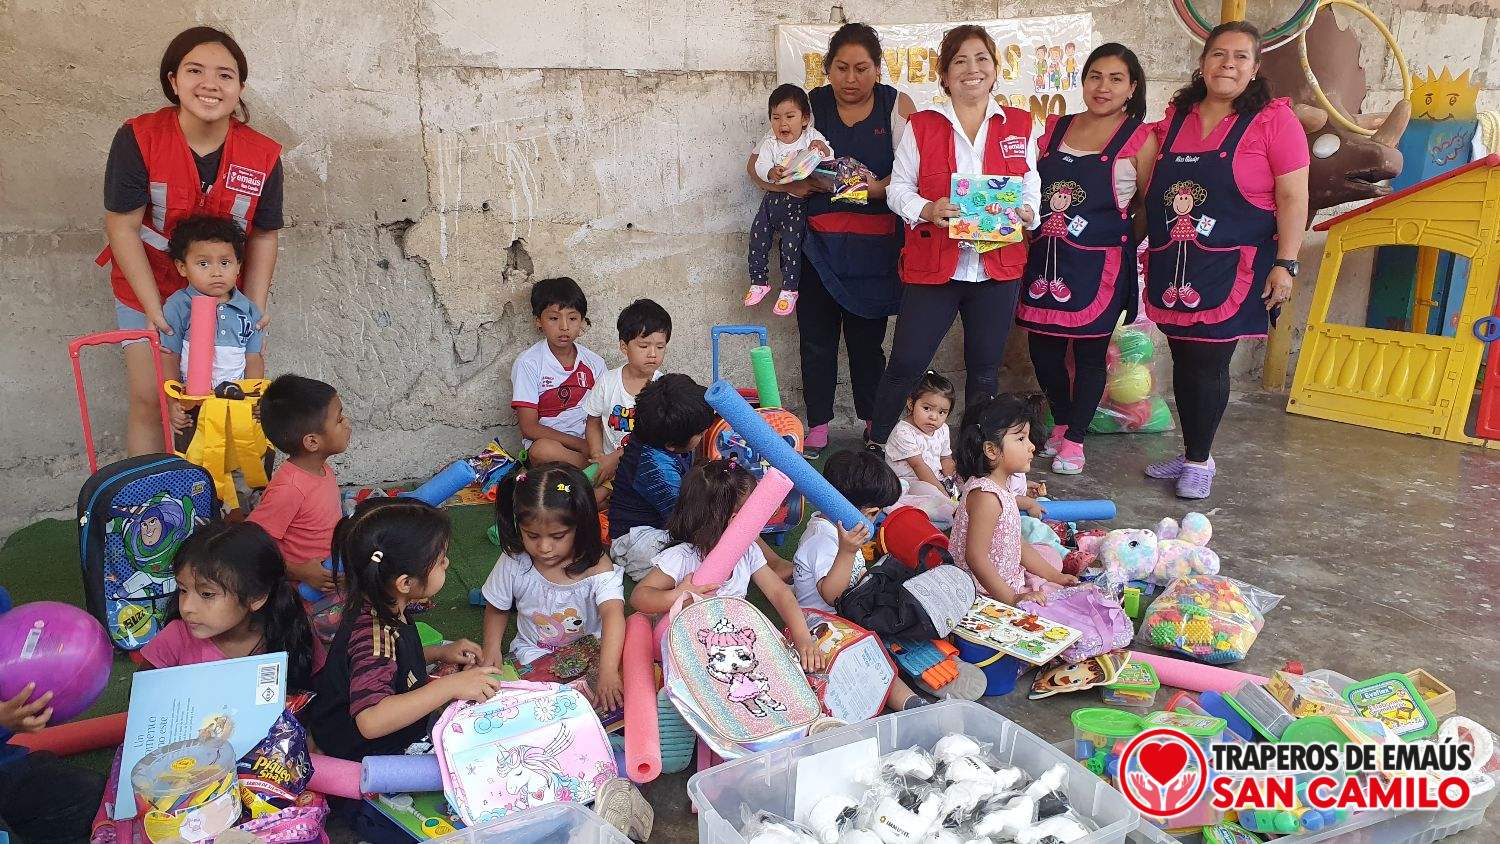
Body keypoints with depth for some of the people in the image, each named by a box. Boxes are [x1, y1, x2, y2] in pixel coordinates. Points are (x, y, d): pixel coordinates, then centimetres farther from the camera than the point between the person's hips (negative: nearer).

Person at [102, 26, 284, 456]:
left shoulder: (262, 155, -14)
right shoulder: (139, 138, -20)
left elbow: (263, 236, -5)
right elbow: (122, 227, -17)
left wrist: (255, 307, -11)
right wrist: (154, 310, -20)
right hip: (147, 292, -2)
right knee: (149, 400, 3)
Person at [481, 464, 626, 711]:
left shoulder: (596, 566, -21)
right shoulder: (513, 563, -11)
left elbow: (613, 614, -36)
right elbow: (496, 609, 8)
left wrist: (607, 671, -50)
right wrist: (491, 649, -8)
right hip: (534, 652, 0)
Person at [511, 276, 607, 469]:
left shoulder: (594, 363, 6)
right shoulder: (528, 363, -5)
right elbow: (529, 427, -10)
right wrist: (581, 445, -18)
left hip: (587, 440, 2)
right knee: (542, 450, -39)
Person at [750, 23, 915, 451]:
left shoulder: (897, 105, 1)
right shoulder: (810, 105, 2)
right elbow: (757, 165, 0)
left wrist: (877, 188, -26)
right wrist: (791, 185, -19)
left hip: (874, 244, -1)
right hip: (818, 242, 1)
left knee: (867, 336, 7)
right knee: (816, 337, 4)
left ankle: (874, 423, 23)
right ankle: (817, 427, 16)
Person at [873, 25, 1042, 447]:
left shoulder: (1020, 125, 8)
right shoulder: (922, 124, 2)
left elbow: (1032, 188, 11)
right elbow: (898, 188, 2)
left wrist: (1026, 212, -12)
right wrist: (927, 210, -18)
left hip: (998, 266, 2)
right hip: (933, 265, -2)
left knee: (984, 372, 12)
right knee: (905, 365, -3)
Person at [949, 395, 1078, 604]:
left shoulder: (1002, 486, 9)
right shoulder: (986, 496, -24)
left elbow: (1019, 545, 16)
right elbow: (976, 557, -28)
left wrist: (1056, 576, 13)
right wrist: (1012, 599, -28)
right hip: (988, 593, -11)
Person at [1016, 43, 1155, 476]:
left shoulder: (1139, 137, -3)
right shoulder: (1056, 128, 10)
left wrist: (1118, 239, -2)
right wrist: (1032, 229, 5)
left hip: (1099, 264, -4)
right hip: (1045, 258, 4)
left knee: (1089, 352, 4)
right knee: (1043, 347, 9)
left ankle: (1074, 439, 19)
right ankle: (1061, 423, 32)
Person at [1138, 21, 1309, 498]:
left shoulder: (1273, 119, -3)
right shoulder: (1175, 118, 10)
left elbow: (1292, 198, -7)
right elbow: (1152, 190, 21)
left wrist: (1285, 265, -13)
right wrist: (1154, 252, 15)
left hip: (1232, 267, -4)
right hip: (1173, 266, 5)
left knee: (1208, 364, -1)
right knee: (1184, 361, 10)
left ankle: (1199, 461, 14)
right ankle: (1192, 453, 24)